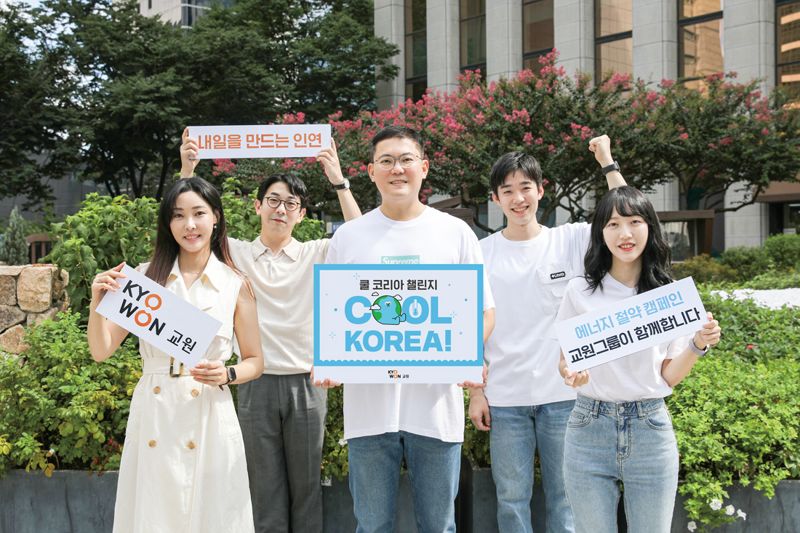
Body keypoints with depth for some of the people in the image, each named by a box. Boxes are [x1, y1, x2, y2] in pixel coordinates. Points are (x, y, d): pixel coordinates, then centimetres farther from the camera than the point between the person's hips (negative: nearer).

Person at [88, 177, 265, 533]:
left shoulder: (235, 285, 0)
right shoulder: (145, 276, 3)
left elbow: (255, 362, 7)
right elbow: (102, 351, 2)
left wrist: (226, 375, -13)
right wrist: (97, 302, -14)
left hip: (209, 417, -1)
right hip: (153, 415, 1)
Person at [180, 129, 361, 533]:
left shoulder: (316, 254, 4)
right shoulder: (235, 254, 4)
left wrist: (338, 180, -14)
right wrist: (187, 170, -14)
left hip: (306, 386, 0)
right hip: (257, 386, 0)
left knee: (306, 488, 8)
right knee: (265, 491, 7)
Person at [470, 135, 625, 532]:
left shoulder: (570, 240, 1)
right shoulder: (482, 253, 3)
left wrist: (607, 164, -10)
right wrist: (475, 391, 1)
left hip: (562, 394, 0)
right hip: (504, 398, 1)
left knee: (565, 498, 9)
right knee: (511, 499, 8)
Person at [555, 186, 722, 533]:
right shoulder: (580, 291, -1)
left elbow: (669, 376, 5)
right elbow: (565, 362, 6)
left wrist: (699, 345, -12)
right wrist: (571, 375, -16)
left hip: (650, 430, 1)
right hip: (589, 428, 0)